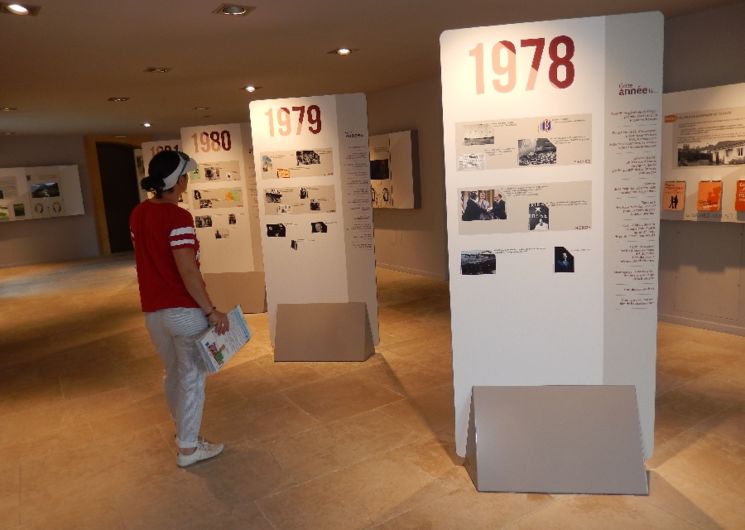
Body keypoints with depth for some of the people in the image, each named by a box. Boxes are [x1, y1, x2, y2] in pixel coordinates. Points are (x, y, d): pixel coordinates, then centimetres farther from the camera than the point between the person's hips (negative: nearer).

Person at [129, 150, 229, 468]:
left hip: (152, 310, 8)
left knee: (173, 372, 23)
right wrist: (211, 310, -19)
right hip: (184, 310, -8)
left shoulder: (138, 214, 6)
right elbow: (187, 271, -24)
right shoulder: (178, 217, -19)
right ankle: (188, 448, 19)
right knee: (192, 377, 8)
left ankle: (183, 429, 42)